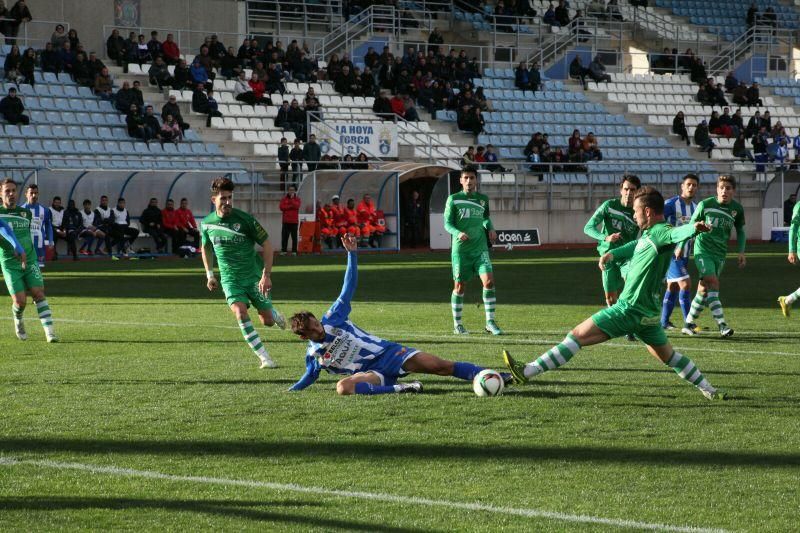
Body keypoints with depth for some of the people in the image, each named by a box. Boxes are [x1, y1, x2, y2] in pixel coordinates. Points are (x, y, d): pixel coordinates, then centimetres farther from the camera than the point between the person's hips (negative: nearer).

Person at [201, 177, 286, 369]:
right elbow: (206, 248, 19)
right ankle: (264, 358, -17)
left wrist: (266, 275, -14)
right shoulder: (207, 224, -2)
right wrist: (209, 274, 12)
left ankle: (275, 314, 40)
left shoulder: (244, 219, -13)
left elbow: (266, 244, -8)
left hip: (254, 275, -1)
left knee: (267, 321, -1)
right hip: (230, 279, 1)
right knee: (240, 313, -23)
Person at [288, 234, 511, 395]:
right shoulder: (313, 355, 2)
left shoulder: (332, 320, 0)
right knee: (343, 387, -34)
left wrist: (351, 253, -6)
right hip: (374, 374, 0)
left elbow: (349, 287, 2)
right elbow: (310, 376, 24)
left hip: (388, 352, 1)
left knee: (440, 366, -15)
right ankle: (400, 388, -35)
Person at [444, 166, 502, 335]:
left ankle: (490, 322, -6)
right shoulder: (453, 199, 0)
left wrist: (490, 228, 4)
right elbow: (447, 223, -2)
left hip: (480, 248, 2)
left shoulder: (483, 199, 11)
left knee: (489, 281, -13)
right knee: (459, 285, 2)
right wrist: (458, 233, -21)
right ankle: (457, 324, 15)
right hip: (460, 249, -2)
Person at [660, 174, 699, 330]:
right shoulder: (671, 204, -12)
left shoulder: (696, 207, 10)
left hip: (684, 253, 8)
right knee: (685, 284, -15)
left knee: (673, 286, 13)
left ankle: (664, 322, 22)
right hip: (671, 251, -8)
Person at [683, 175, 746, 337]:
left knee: (704, 290, 5)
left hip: (720, 253, 4)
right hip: (703, 250, -4)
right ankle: (722, 325, -24)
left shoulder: (737, 209, 1)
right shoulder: (705, 205, -9)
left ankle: (689, 323, 18)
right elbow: (691, 226, 2)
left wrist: (741, 252, 7)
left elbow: (740, 231, 16)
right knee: (713, 283, -19)